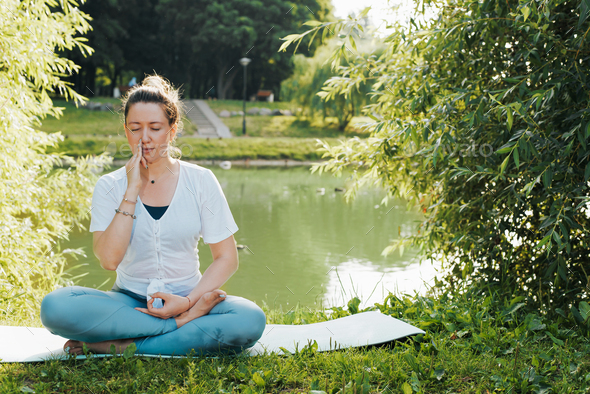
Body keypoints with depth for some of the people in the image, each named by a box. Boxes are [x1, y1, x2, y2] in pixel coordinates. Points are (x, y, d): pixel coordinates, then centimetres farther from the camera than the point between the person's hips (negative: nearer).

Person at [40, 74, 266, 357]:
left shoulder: (200, 181, 1)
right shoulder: (110, 186, 1)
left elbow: (227, 258, 0)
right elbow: (108, 259, -14)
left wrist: (188, 300, -14)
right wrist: (132, 191, -15)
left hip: (186, 296, 0)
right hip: (128, 301, 1)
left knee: (250, 319, -31)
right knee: (55, 306, -29)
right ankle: (185, 323, -23)